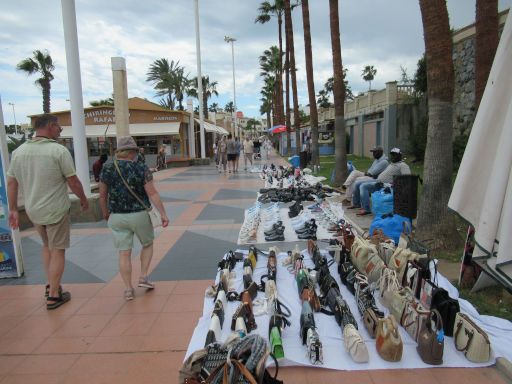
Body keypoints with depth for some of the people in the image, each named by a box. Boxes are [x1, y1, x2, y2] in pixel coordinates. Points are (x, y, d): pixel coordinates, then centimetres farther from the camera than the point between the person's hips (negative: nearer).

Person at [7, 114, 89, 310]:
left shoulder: (18, 151, 1)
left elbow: (11, 183, 5)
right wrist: (83, 199, 2)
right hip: (56, 209, -6)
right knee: (57, 250, 7)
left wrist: (13, 209, 13)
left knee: (47, 246, 26)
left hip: (32, 210, 6)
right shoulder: (59, 150, -16)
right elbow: (73, 182, -14)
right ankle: (53, 296, 13)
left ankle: (50, 285, 31)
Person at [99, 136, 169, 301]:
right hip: (139, 215, -2)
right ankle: (143, 277, 16)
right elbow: (152, 193, -12)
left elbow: (102, 195, 5)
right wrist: (163, 213, -9)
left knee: (124, 253, 8)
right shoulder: (141, 168, -9)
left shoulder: (107, 169, -1)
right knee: (147, 244, 22)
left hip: (117, 217, 2)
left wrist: (105, 213, 20)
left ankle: (128, 289, 13)